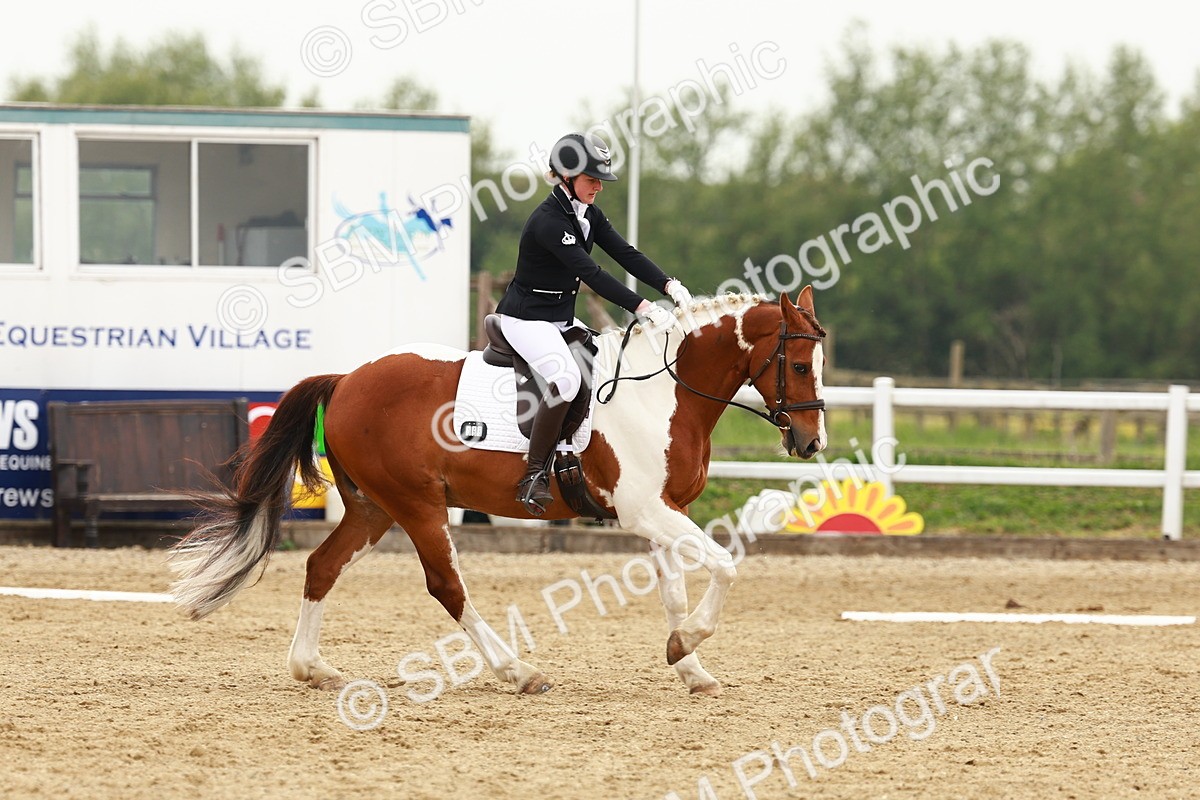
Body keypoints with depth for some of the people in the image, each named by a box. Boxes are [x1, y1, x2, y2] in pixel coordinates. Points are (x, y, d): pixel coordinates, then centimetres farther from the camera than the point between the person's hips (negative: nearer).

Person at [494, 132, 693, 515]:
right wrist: (642, 307, -38)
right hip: (526, 318, -10)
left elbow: (625, 254, -1)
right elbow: (591, 273, -32)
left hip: (562, 318, 10)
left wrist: (669, 285, -17)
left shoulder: (588, 214, 5)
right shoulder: (548, 221, -24)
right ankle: (534, 476, -27)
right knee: (566, 377, -32)